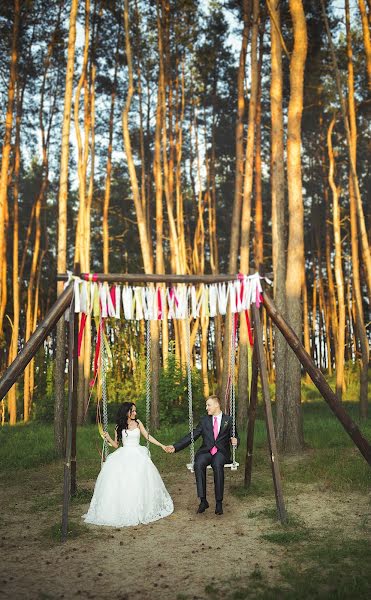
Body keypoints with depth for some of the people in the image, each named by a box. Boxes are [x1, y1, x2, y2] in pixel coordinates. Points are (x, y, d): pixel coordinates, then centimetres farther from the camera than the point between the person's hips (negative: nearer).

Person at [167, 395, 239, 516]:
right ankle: (203, 500, -25)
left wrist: (235, 441, -16)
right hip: (206, 451, 2)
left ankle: (219, 502, -25)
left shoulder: (228, 420, 10)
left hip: (221, 452, -2)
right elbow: (192, 436, 11)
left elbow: (234, 437, 9)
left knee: (217, 465, -35)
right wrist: (175, 447, 2)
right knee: (198, 464, -32)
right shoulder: (204, 420, 15)